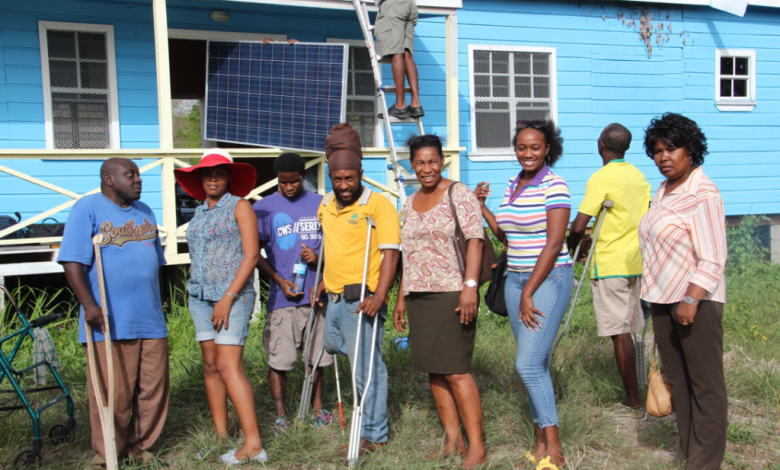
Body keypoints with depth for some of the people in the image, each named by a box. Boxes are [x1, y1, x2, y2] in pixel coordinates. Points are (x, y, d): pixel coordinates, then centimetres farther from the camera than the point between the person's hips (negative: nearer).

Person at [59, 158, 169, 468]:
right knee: (112, 395, 0)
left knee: (153, 390, 8)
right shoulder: (88, 209, -3)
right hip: (109, 323, -6)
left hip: (150, 320, 6)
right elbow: (72, 262, -10)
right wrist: (88, 304, -19)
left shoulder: (144, 212, 17)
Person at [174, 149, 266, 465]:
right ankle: (220, 436, 17)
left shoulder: (239, 206, -3)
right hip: (200, 296, 6)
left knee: (229, 367, -12)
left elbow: (251, 255, -10)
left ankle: (253, 445, -8)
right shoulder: (199, 213, 15)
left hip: (233, 296, -6)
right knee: (210, 366, 7)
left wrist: (227, 298, -15)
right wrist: (195, 290, 7)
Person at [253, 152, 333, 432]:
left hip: (317, 293, 2)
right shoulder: (263, 207, 3)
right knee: (279, 359, -2)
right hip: (282, 296, -2)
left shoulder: (321, 204, 9)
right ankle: (280, 414, 12)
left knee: (317, 356, 11)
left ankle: (318, 407, 26)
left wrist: (319, 257, -8)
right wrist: (279, 280, -8)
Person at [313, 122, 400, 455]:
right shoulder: (326, 206, 13)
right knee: (332, 346, 25)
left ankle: (374, 435, 14)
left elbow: (390, 252, -16)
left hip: (361, 300, -8)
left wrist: (379, 295, -26)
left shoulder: (378, 205, -11)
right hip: (334, 299, 8)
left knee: (366, 369, -1)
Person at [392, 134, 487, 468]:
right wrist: (401, 298, 17)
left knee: (456, 371, -7)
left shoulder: (460, 194, -2)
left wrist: (470, 286, -20)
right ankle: (452, 441, 18)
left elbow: (474, 240, -10)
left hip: (452, 294, -7)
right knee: (433, 371, 8)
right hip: (418, 297, 7)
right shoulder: (410, 203, 16)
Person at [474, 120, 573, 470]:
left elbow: (554, 244, -16)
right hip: (515, 279, 7)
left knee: (528, 362, -11)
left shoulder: (554, 186, -11)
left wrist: (529, 293, -16)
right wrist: (482, 207, 10)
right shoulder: (512, 185, 11)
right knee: (535, 362, 11)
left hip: (548, 279, -7)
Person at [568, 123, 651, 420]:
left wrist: (571, 246, 3)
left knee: (620, 333, -2)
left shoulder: (601, 178, -13)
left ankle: (634, 403, 4)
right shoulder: (639, 176, 11)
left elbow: (578, 227, -17)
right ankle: (634, 397, 21)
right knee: (629, 330, 14)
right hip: (635, 262, 8)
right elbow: (644, 220, 16)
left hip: (609, 265, -8)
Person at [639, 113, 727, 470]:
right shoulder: (663, 190, 12)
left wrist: (691, 300, -21)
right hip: (663, 299, 9)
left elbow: (712, 260, -18)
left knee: (705, 383, 3)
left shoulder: (703, 194, -13)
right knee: (676, 379, 15)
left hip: (696, 302, -8)